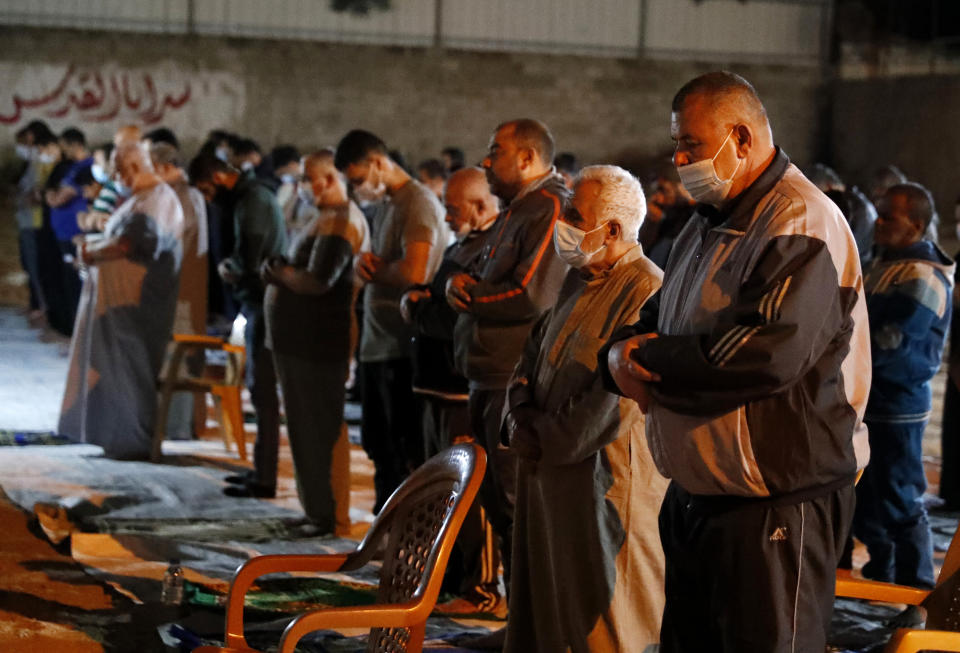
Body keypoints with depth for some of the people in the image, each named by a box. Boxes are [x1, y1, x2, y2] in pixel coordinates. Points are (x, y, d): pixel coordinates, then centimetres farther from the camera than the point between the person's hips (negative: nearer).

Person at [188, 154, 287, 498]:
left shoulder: (252, 201, -17)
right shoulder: (249, 195, 15)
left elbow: (248, 261, -21)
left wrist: (226, 266, -2)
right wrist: (232, 267, 3)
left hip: (265, 303, -10)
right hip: (259, 302, 10)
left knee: (263, 389, -7)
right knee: (259, 387, 14)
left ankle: (265, 479, -5)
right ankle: (261, 468, 21)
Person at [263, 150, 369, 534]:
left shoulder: (338, 223, -16)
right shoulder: (334, 217, 18)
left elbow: (317, 281, -24)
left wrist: (275, 271, -10)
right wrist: (280, 271, 4)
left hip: (316, 341, -10)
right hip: (303, 340, 10)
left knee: (320, 430, -4)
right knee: (311, 429, 15)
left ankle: (332, 520, 2)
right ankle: (320, 513, 22)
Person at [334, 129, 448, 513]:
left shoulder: (419, 202, -13)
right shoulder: (385, 206, 17)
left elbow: (414, 272, -25)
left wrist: (374, 268, -7)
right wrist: (364, 262, -2)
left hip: (404, 348, -10)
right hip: (378, 345, 10)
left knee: (407, 457, -5)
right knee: (381, 451, 17)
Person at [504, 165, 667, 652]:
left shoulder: (646, 291, -18)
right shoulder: (577, 282, 13)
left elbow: (620, 400, -23)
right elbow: (532, 355, 20)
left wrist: (546, 439, -13)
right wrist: (522, 418, 1)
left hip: (605, 480, -9)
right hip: (548, 476, 9)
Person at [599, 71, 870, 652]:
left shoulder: (803, 224, -16)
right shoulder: (710, 224, 17)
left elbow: (769, 352, -29)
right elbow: (655, 322, 21)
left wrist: (646, 362, -18)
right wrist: (620, 351, -5)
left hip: (776, 510, -9)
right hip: (695, 495, 10)